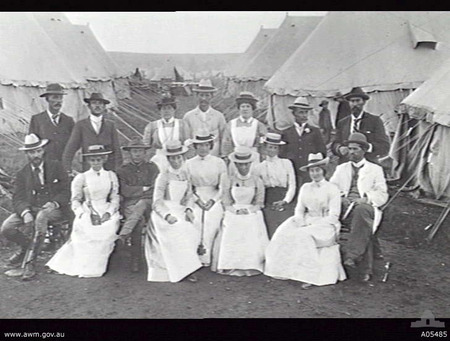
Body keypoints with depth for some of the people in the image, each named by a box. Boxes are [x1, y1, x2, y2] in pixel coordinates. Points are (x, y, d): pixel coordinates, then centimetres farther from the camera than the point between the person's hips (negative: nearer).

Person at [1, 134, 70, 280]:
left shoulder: (56, 166, 5)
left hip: (54, 209, -3)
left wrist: (54, 203, -19)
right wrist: (26, 213, -23)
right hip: (30, 209, 3)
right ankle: (26, 246, 13)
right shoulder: (22, 174, 11)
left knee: (41, 216, -38)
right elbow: (18, 198, -1)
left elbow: (66, 192, 2)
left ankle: (27, 265, -33)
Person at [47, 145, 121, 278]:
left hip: (106, 211, 1)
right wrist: (86, 215, -12)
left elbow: (115, 198, 10)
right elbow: (75, 201, 4)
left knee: (108, 230, -25)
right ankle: (82, 266, -9)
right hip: (87, 211, -1)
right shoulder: (81, 178, 6)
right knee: (85, 231, -25)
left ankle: (95, 268, -13)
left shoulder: (111, 176, 11)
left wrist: (108, 213, -8)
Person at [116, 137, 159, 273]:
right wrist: (144, 188, -4)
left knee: (141, 204, -36)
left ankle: (123, 235, -33)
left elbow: (156, 190, 1)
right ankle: (135, 259, -26)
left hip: (148, 203, 0)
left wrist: (135, 191, -7)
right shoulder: (123, 170, 11)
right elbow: (124, 191, -4)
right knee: (140, 220, -30)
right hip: (129, 205, 0)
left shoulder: (152, 167, 12)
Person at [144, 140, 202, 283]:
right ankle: (183, 270, -19)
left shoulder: (185, 175, 11)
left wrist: (188, 209, -7)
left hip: (179, 211, 5)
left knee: (191, 232, -17)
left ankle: (186, 268, -7)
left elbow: (189, 196, 13)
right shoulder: (163, 177, -5)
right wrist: (167, 215, -25)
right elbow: (157, 201, -10)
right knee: (177, 232, -26)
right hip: (163, 212, -5)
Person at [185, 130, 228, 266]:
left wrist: (212, 200, -8)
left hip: (214, 200, 0)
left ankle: (208, 258, -9)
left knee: (212, 223, -18)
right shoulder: (189, 164, 10)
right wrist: (197, 200, -7)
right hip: (196, 200, 1)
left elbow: (223, 186, 4)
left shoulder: (219, 162, 8)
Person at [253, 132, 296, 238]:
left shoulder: (286, 163, 9)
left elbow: (292, 185, 4)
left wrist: (285, 201, -10)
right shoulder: (259, 167, 11)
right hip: (268, 205, 0)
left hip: (285, 204, 0)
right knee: (270, 235, -7)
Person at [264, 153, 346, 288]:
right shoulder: (305, 187, 12)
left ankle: (310, 276, -23)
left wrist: (313, 225, -16)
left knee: (304, 236, -31)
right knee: (285, 232, -20)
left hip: (326, 224, -5)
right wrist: (300, 220, -9)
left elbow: (334, 215, -9)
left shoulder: (332, 189, -4)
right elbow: (299, 209, 13)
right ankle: (286, 270, -16)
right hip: (307, 222, 5)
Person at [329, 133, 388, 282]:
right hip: (343, 207, 3)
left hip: (366, 207, -3)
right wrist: (342, 198, -8)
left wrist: (366, 199, -12)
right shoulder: (341, 169, 24)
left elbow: (382, 195, 8)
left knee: (361, 210, -38)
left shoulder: (375, 169, 16)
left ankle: (350, 254, -39)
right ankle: (367, 268, -29)